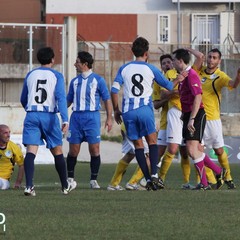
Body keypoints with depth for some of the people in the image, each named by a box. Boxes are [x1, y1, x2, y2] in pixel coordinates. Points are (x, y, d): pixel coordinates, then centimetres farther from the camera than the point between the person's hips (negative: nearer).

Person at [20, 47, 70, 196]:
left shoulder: (30, 75, 13)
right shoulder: (56, 76, 2)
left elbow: (23, 100, 21)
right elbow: (61, 98, -11)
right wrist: (65, 120, -17)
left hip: (32, 115, 2)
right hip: (49, 116, -2)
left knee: (31, 152, -8)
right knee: (57, 152, 12)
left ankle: (29, 186, -24)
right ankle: (65, 186, 23)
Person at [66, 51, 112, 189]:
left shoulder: (98, 80, 1)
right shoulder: (75, 82, 13)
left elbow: (107, 99, 3)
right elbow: (69, 100, 20)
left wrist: (109, 118, -4)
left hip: (92, 117, -3)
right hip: (76, 117, 3)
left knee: (95, 149, -6)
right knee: (73, 150, 1)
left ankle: (94, 180, 3)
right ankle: (70, 179, 13)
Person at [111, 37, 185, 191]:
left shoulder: (124, 68, 7)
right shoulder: (151, 69, 4)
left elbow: (114, 90, 3)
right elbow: (168, 86, 15)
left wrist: (116, 110, 13)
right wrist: (177, 80, 36)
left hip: (128, 110, 2)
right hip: (145, 109, -2)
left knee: (138, 144, 7)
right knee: (152, 141, 8)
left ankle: (148, 178, 1)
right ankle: (154, 174, -10)